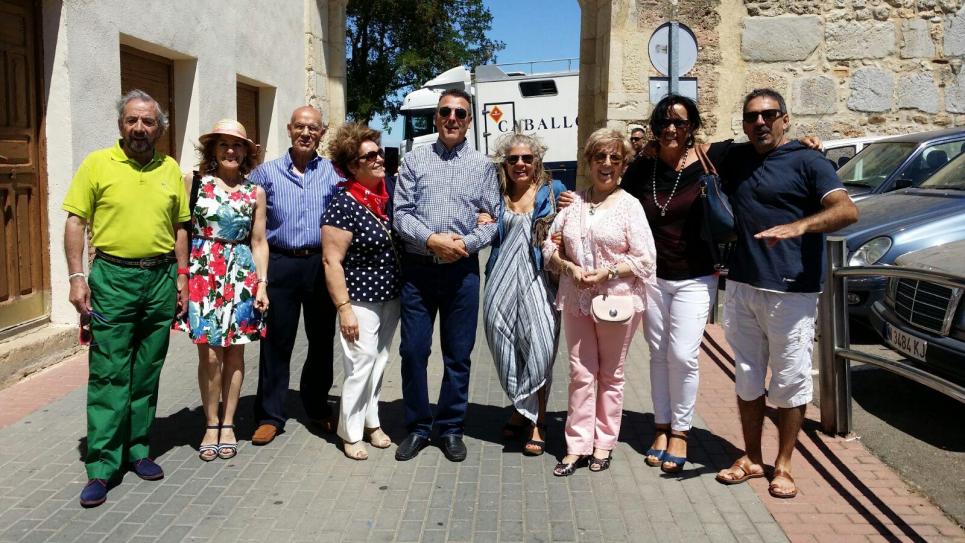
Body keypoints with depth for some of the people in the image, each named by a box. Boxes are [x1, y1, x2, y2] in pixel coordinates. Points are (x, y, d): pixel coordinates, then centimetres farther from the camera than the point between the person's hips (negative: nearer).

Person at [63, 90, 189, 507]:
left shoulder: (171, 170, 9)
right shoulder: (97, 163, 0)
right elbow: (75, 221, -2)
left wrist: (181, 276, 8)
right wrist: (76, 277, -8)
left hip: (160, 278, 3)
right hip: (112, 277, -3)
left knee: (147, 373, 10)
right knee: (108, 374, -3)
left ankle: (138, 450, 23)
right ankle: (101, 467, 3)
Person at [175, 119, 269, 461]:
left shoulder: (255, 192, 8)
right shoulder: (194, 183, 3)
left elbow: (259, 242, 8)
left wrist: (262, 283, 2)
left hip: (241, 277, 2)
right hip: (203, 274, -2)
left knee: (234, 352, 5)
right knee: (210, 353, -3)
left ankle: (227, 424, 17)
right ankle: (211, 424, 12)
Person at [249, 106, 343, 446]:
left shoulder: (334, 173, 7)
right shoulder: (267, 172, 7)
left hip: (321, 265, 1)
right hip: (281, 264, -1)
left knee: (322, 340, 11)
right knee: (276, 341, 3)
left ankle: (317, 407, 28)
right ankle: (270, 415, 14)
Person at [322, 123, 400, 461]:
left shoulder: (387, 197, 3)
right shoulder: (343, 205, -16)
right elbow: (332, 261, -17)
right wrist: (344, 308, -19)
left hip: (391, 297, 7)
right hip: (361, 302, -7)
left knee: (379, 363, 16)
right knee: (360, 366, -2)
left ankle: (371, 421, 31)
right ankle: (350, 432, 14)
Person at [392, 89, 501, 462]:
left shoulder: (483, 165, 9)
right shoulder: (414, 160, 7)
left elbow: (494, 218, 4)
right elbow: (401, 213, 0)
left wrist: (467, 243, -12)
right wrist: (431, 240, -15)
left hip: (462, 270, 0)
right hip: (418, 268, 0)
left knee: (458, 354, 6)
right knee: (413, 351, 2)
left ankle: (451, 428, 21)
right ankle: (417, 427, 18)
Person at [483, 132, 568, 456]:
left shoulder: (553, 191, 5)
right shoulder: (497, 195, 13)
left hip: (538, 281, -3)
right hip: (503, 282, 3)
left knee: (539, 347, -7)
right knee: (506, 346, 5)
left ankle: (537, 420, 6)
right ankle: (521, 408, 26)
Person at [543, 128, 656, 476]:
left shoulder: (629, 205, -4)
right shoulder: (573, 203, 5)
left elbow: (645, 260, -7)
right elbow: (550, 246, 9)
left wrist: (609, 271, -18)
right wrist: (570, 267, -9)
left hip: (617, 300, -2)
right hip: (577, 300, 3)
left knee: (610, 374, 11)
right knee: (581, 373, 6)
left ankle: (604, 442, 23)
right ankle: (578, 445, 14)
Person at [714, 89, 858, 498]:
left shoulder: (807, 161, -4)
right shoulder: (734, 159, 13)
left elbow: (847, 210, -17)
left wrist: (798, 226, -34)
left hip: (791, 292, -5)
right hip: (741, 286, 5)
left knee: (790, 381, 3)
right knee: (747, 377, 13)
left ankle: (783, 466, 17)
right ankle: (751, 459, 26)